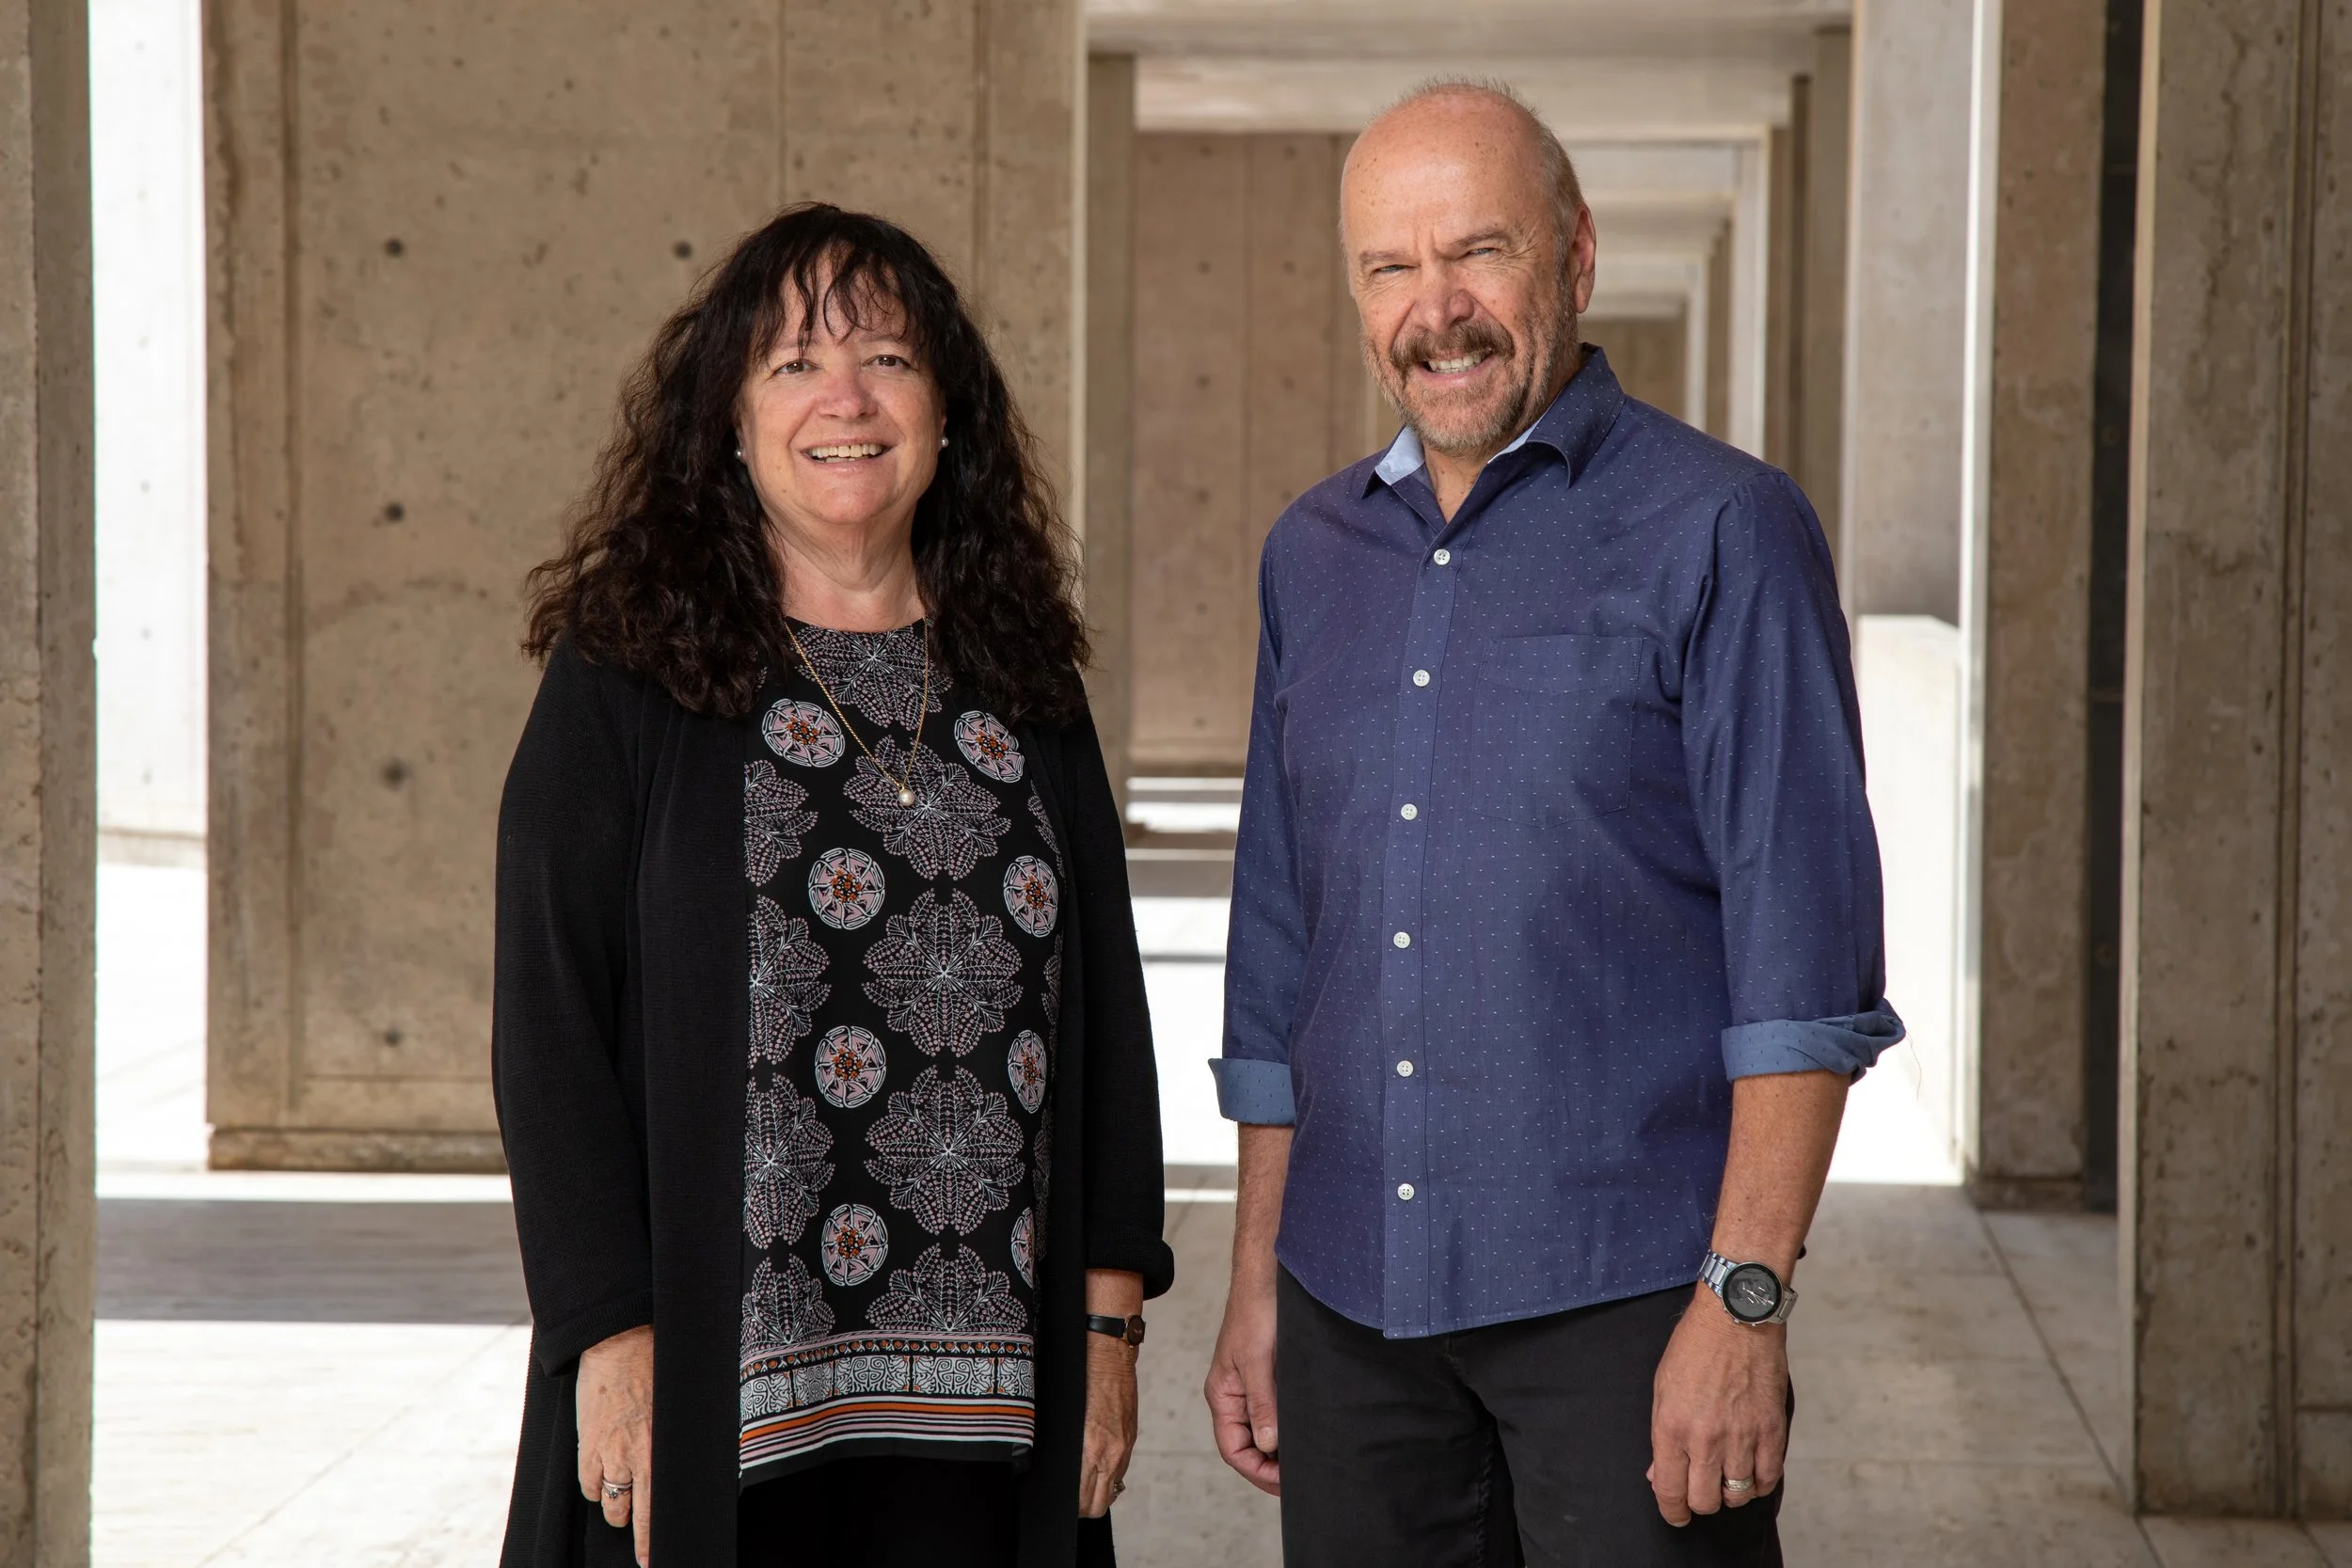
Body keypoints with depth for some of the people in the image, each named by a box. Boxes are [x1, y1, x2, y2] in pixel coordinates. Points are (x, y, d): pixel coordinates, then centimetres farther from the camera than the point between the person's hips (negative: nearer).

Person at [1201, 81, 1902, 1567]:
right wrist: (1257, 1281, 14)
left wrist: (1746, 1298, -16)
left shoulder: (1720, 531, -4)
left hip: (1626, 1296, -5)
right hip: (1352, 1303, 5)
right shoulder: (1314, 554, 13)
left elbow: (1806, 955, -10)